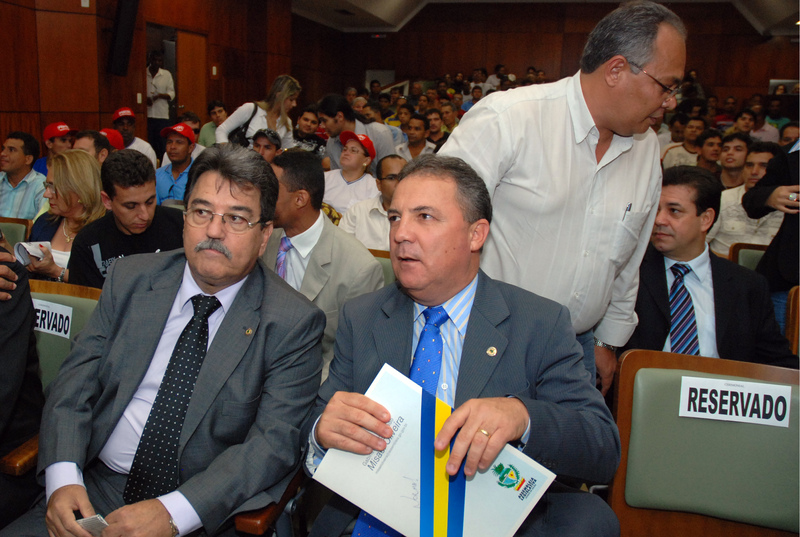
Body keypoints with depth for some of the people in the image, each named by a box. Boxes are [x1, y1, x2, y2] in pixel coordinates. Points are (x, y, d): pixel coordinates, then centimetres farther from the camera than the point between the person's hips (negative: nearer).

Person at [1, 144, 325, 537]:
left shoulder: (293, 324, -8)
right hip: (95, 489, 3)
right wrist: (63, 478, -12)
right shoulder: (129, 278, 4)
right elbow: (75, 381, 3)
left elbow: (275, 442, -13)